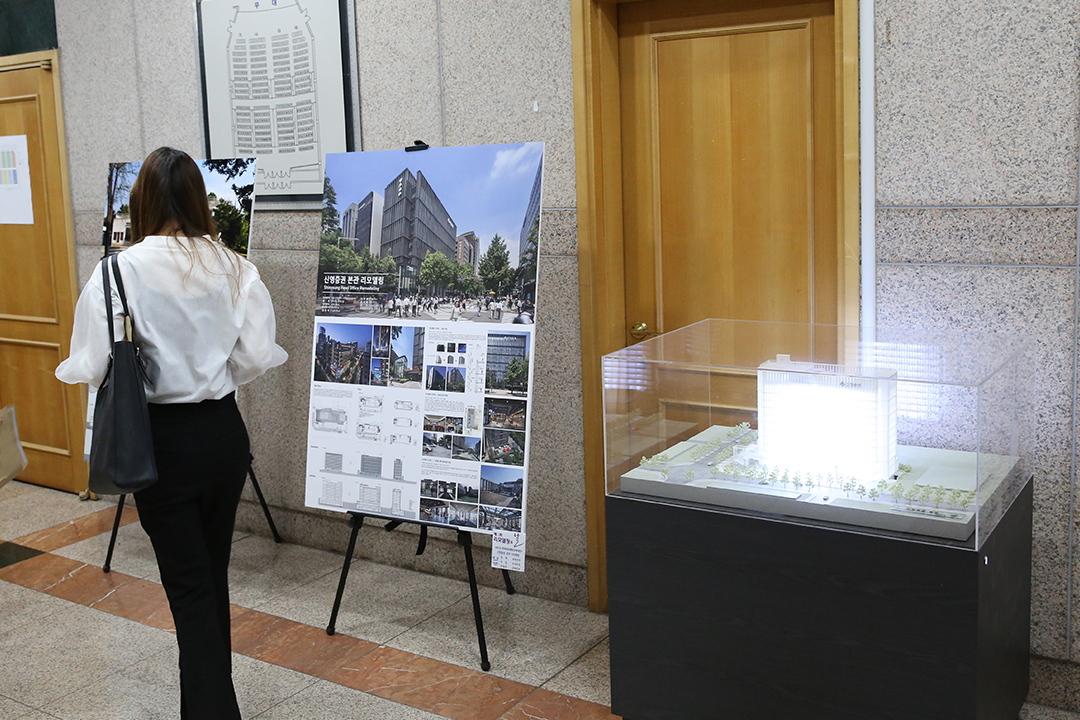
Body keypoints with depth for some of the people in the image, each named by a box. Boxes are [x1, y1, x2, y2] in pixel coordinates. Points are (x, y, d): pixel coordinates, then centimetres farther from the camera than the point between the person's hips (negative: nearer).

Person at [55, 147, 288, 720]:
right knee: (213, 573, 19)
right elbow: (257, 357, -4)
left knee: (188, 586, 6)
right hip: (223, 431, 4)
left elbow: (92, 367, -14)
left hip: (163, 440, -4)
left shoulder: (120, 272, -15)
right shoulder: (233, 268, -6)